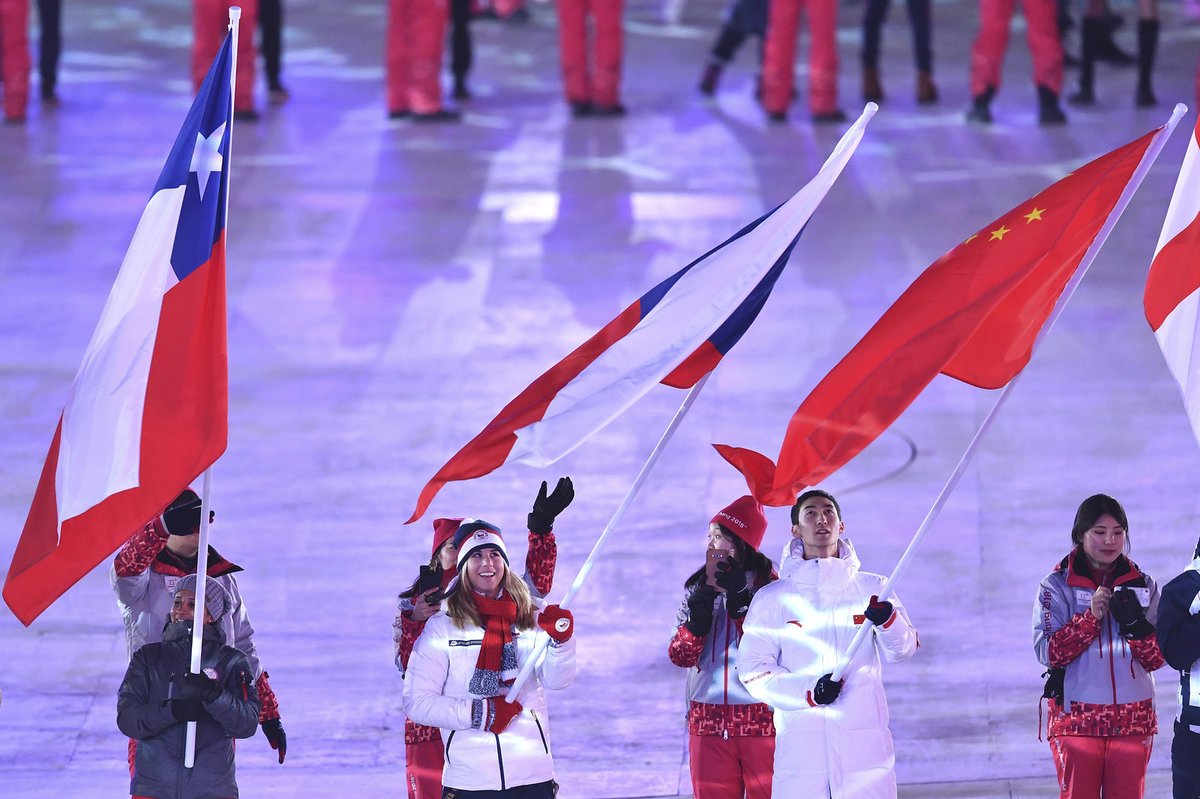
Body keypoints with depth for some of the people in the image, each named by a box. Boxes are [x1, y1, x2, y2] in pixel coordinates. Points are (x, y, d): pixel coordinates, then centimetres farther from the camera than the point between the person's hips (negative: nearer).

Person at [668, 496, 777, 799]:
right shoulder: (699, 587, 10)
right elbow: (681, 656, 2)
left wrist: (739, 601, -17)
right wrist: (699, 612, -12)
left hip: (762, 723, -4)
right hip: (709, 725, 4)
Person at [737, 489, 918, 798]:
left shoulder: (872, 588, 10)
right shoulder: (773, 597, 9)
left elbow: (903, 649, -1)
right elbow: (753, 670, 3)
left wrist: (888, 620, -24)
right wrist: (808, 692, -13)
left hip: (864, 744, 0)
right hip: (800, 744, 0)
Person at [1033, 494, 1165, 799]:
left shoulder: (1142, 586, 9)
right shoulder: (1057, 587, 1)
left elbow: (1158, 658, 4)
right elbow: (1047, 652, -9)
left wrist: (1135, 624, -14)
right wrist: (1090, 617, -18)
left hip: (1133, 721, 3)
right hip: (1077, 719, -3)